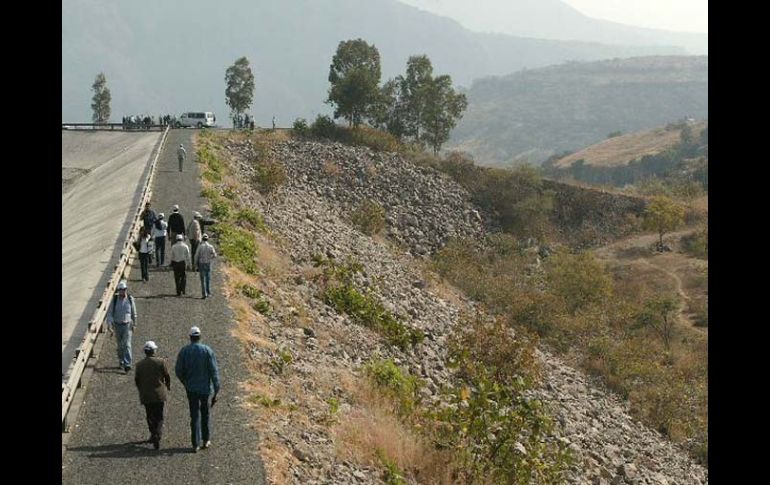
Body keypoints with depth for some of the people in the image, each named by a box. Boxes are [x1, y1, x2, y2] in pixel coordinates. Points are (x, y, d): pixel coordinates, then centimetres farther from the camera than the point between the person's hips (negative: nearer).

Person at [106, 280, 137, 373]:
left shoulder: (130, 299, -5)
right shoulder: (114, 299, -7)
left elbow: (134, 312, 8)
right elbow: (109, 313, -9)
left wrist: (134, 324, 15)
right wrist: (109, 325, -20)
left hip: (127, 325, -1)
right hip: (117, 325, 1)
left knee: (127, 345, -12)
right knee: (120, 345, 15)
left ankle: (127, 365, -18)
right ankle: (121, 360, 37)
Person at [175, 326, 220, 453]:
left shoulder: (184, 351, -5)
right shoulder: (207, 350, -8)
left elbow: (178, 371, -2)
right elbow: (214, 372, -11)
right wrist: (216, 391, -7)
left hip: (191, 388, 0)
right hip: (205, 387, 0)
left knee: (194, 415, 7)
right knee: (205, 413, 18)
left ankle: (196, 444, 2)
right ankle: (206, 440, 27)